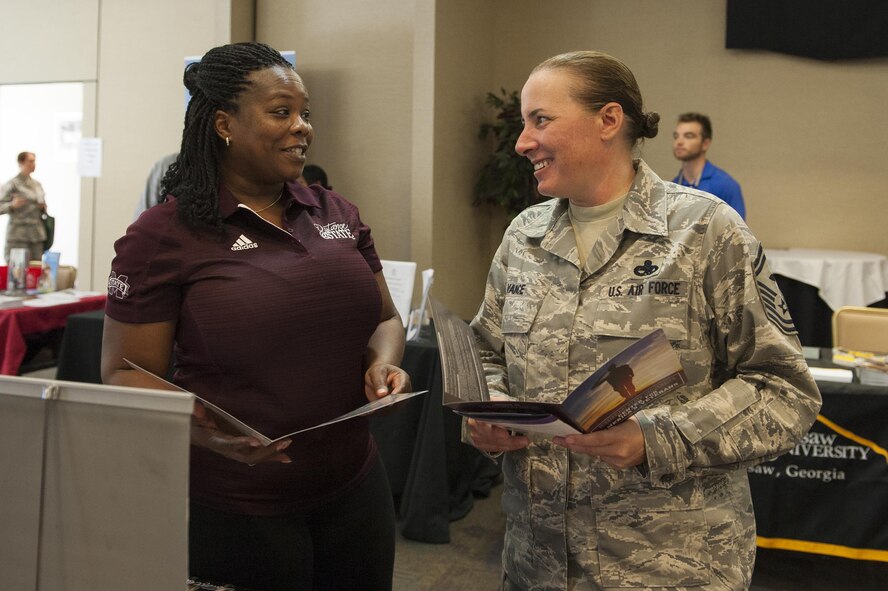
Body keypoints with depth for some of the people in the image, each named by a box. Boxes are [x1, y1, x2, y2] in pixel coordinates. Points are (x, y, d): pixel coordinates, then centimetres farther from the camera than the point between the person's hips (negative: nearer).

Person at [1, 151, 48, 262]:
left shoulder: (37, 184, 16)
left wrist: (43, 207, 3)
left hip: (37, 233, 6)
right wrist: (12, 205, -22)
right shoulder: (12, 184, -2)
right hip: (18, 236, -6)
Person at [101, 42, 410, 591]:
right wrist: (194, 426, -24)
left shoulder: (338, 215, 5)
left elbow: (385, 319, 13)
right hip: (230, 513, -4)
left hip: (356, 488, 5)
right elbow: (126, 372, -6)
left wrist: (384, 362, -9)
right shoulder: (161, 236, -9)